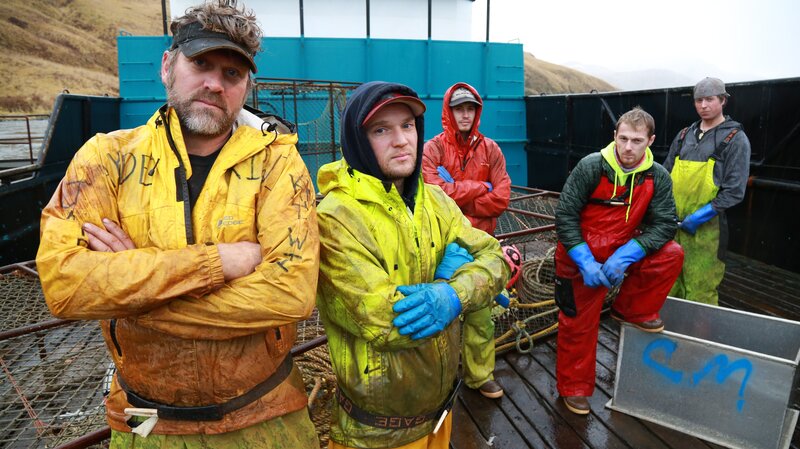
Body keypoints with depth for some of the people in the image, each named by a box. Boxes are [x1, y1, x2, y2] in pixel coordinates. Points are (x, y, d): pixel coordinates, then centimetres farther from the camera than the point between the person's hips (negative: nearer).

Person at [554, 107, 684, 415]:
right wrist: (585, 262, -24)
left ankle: (632, 310, 6)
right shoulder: (591, 166, -17)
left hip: (623, 251, 3)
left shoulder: (657, 177, -7)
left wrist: (623, 257, -27)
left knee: (671, 254, -19)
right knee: (578, 324, 4)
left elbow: (664, 224, -12)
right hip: (581, 256, -3)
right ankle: (573, 388, 27)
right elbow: (565, 216, -17)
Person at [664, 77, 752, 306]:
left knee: (699, 292, -2)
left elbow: (735, 190, -7)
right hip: (672, 223, 5)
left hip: (706, 227, -5)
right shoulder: (685, 135, 15)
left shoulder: (735, 138, -1)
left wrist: (702, 215, -15)